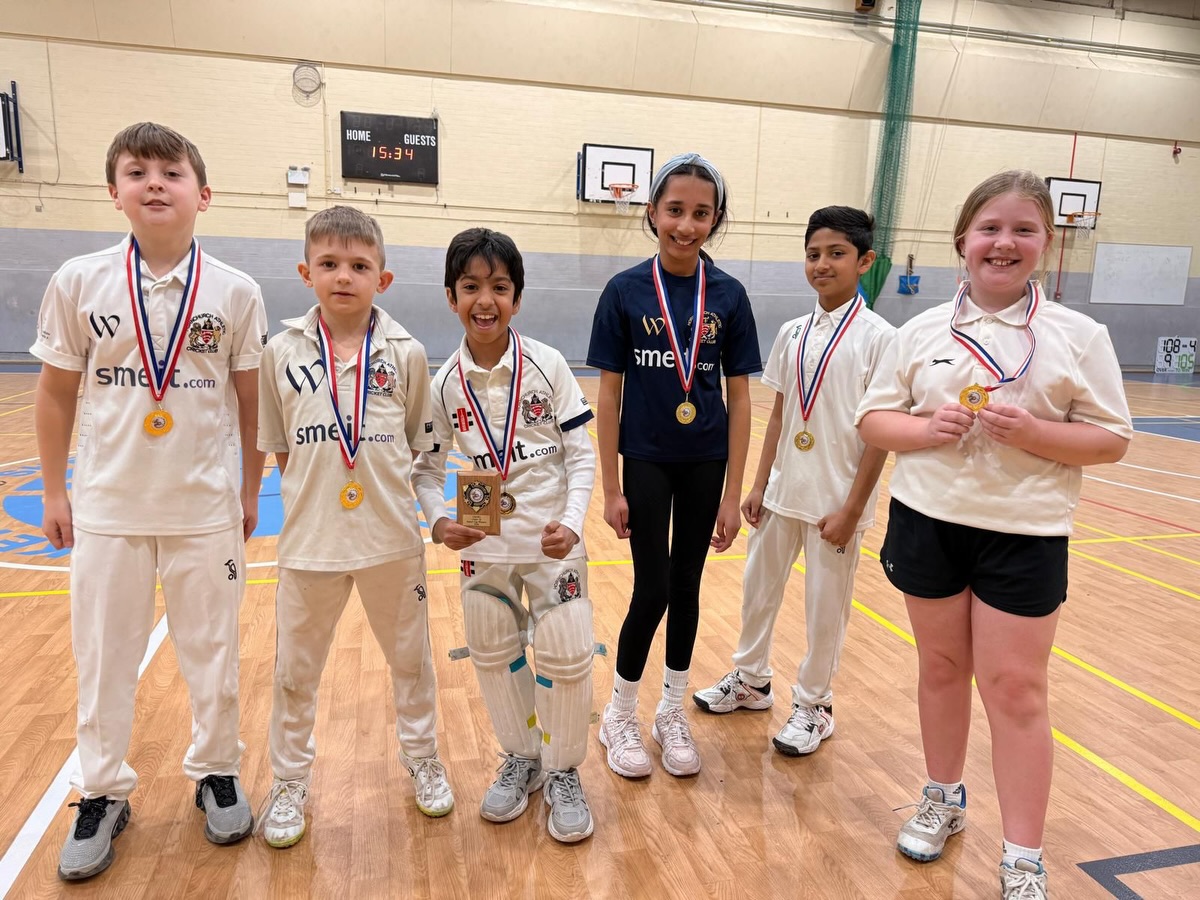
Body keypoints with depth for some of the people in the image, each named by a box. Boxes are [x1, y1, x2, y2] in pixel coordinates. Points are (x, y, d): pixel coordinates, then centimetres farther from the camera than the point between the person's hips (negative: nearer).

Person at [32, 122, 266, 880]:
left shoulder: (236, 292, -5)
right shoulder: (79, 282, -4)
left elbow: (251, 400, 2)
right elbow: (56, 394, 4)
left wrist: (251, 490, 4)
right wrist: (55, 491, 5)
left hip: (207, 508, -1)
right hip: (106, 505, 1)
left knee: (214, 653, 12)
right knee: (104, 658, 13)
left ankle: (217, 775, 33)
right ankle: (103, 795, 33)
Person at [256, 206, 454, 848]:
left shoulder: (406, 354, -5)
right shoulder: (281, 352, -3)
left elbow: (419, 441, 4)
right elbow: (278, 447, 6)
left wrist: (383, 485, -1)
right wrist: (310, 493, 2)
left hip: (392, 537, 0)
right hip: (309, 539, 1)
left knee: (410, 656, 17)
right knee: (295, 669, 15)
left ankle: (422, 758, 41)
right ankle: (290, 781, 38)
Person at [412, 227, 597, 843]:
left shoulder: (547, 365, -9)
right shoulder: (445, 382, -4)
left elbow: (581, 453, -6)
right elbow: (427, 466, 3)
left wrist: (573, 521, -18)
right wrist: (439, 521, -15)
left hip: (551, 538, -2)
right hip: (482, 542, 2)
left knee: (567, 658, 1)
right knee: (493, 655, 15)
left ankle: (563, 772, 26)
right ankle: (521, 759, 39)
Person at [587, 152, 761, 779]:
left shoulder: (729, 296, -2)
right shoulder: (625, 291, -7)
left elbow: (739, 398, -1)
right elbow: (608, 393, -5)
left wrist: (733, 493, -3)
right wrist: (610, 488, -7)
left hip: (705, 463, 2)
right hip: (645, 460, -2)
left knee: (686, 586, 12)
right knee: (652, 590, 0)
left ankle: (672, 712, 31)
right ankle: (619, 715, 23)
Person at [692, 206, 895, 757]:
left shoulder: (878, 338, -11)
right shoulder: (792, 334, 4)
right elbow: (779, 414, 8)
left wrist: (852, 508, -14)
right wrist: (760, 484, 6)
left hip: (836, 499, -5)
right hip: (783, 491, 6)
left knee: (825, 607, 8)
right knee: (758, 587, 17)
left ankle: (813, 705, 29)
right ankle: (751, 680, 39)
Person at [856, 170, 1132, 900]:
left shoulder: (1079, 335, -3)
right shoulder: (923, 329, 2)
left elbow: (1112, 439, -3)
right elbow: (873, 420, 4)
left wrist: (1034, 433, -20)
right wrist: (925, 429, -16)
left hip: (1024, 534, -2)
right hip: (928, 523, 2)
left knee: (1016, 688, 3)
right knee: (941, 666, 15)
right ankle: (945, 801, 37)